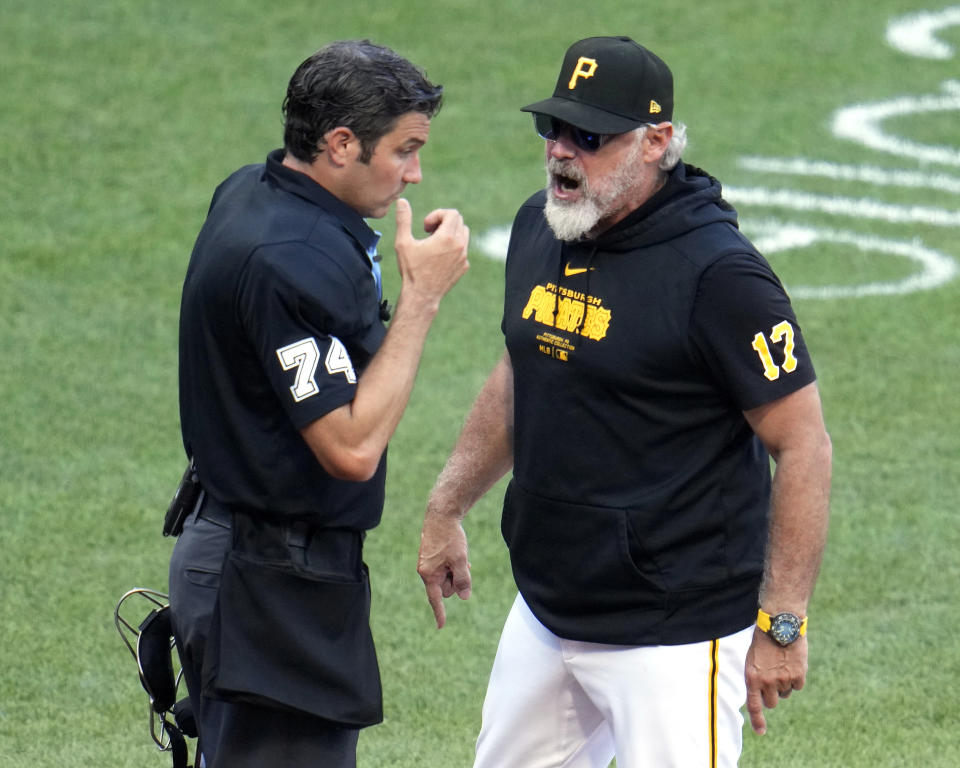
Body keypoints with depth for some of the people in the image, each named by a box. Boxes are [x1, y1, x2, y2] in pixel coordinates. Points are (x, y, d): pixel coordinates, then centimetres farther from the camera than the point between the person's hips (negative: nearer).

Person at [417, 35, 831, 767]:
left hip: (677, 637, -8)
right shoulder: (540, 227, 5)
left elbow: (803, 445, -17)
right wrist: (447, 508, 23)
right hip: (545, 617, 8)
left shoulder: (718, 273, -19)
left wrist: (782, 625, -18)